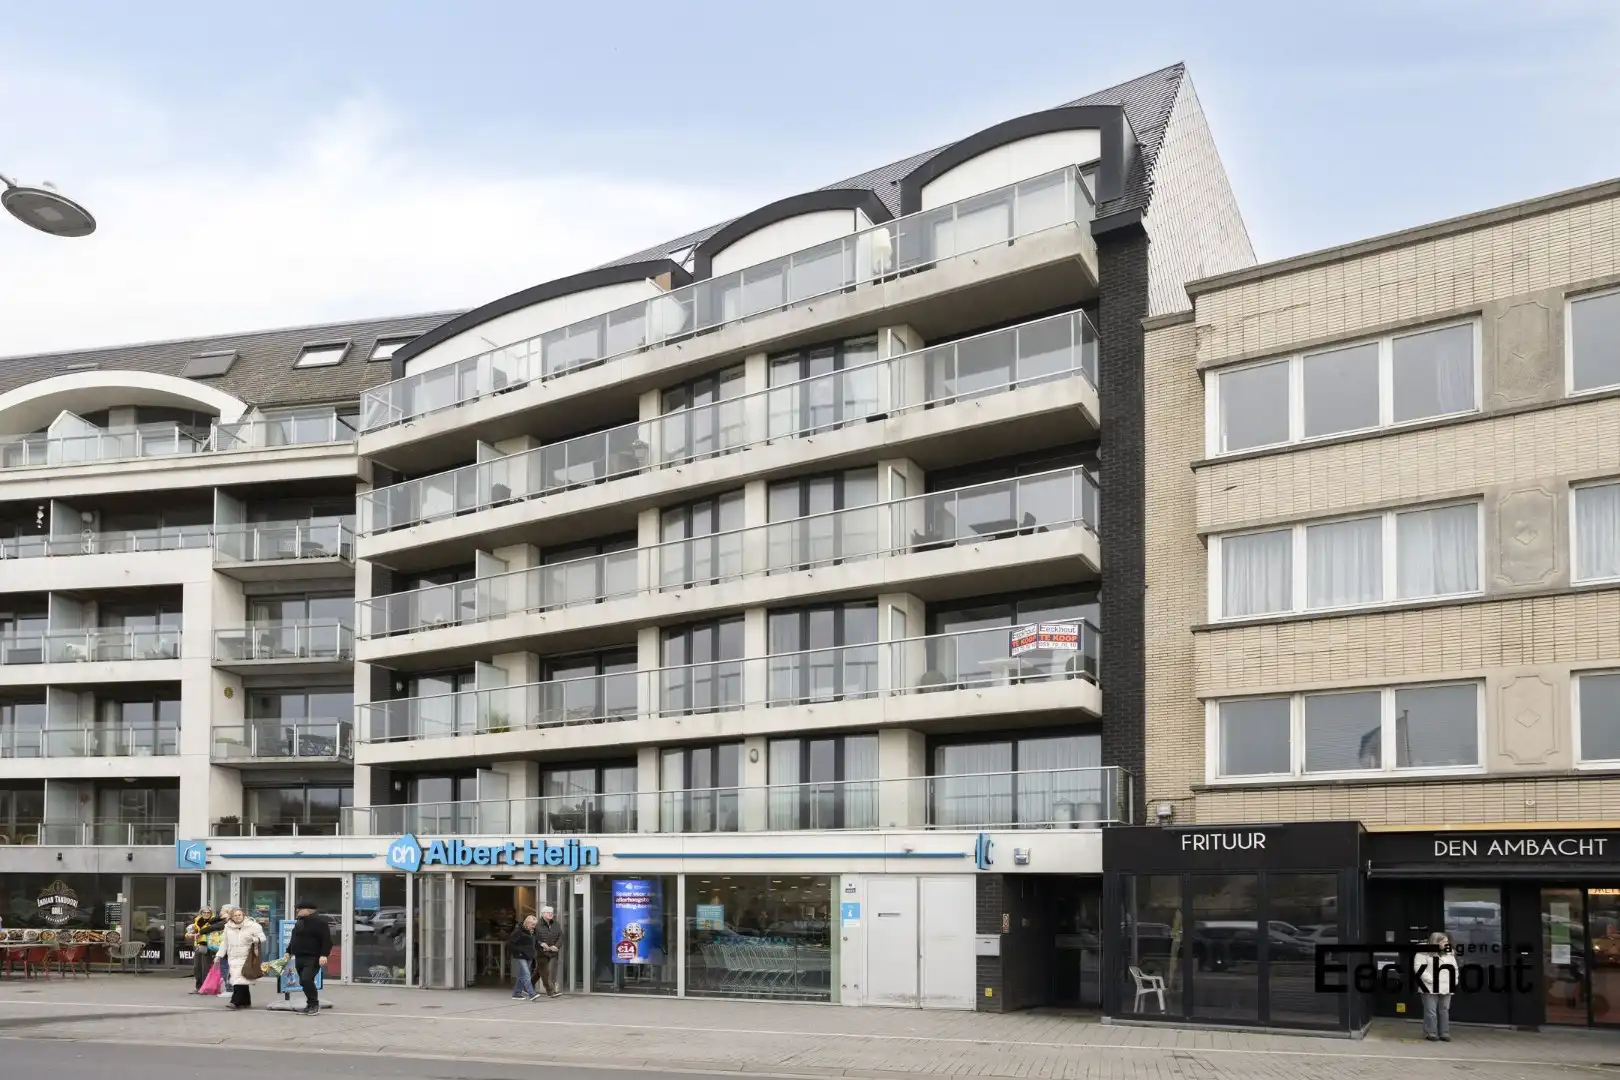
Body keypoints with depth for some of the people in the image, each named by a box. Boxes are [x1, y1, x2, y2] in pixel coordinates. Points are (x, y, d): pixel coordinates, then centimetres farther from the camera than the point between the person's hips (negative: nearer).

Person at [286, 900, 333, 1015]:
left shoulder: (319, 922, -11)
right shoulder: (299, 923, 17)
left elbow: (327, 940, -16)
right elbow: (294, 939, 30)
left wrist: (324, 955, -24)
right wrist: (288, 952, 24)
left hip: (312, 958, -9)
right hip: (299, 958, 9)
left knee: (306, 980, -20)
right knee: (303, 982, 7)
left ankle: (314, 1004, -7)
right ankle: (311, 1005, 17)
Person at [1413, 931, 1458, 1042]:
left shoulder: (1449, 955, 18)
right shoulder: (1424, 953, -5)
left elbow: (1454, 969, 26)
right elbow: (1418, 968, -13)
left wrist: (1454, 981, 11)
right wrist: (1430, 979, -17)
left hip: (1446, 989, 6)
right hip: (1431, 989, -6)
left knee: (1444, 1011, 6)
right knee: (1431, 1011, -7)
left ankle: (1444, 1033, 12)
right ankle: (1431, 1033, -1)